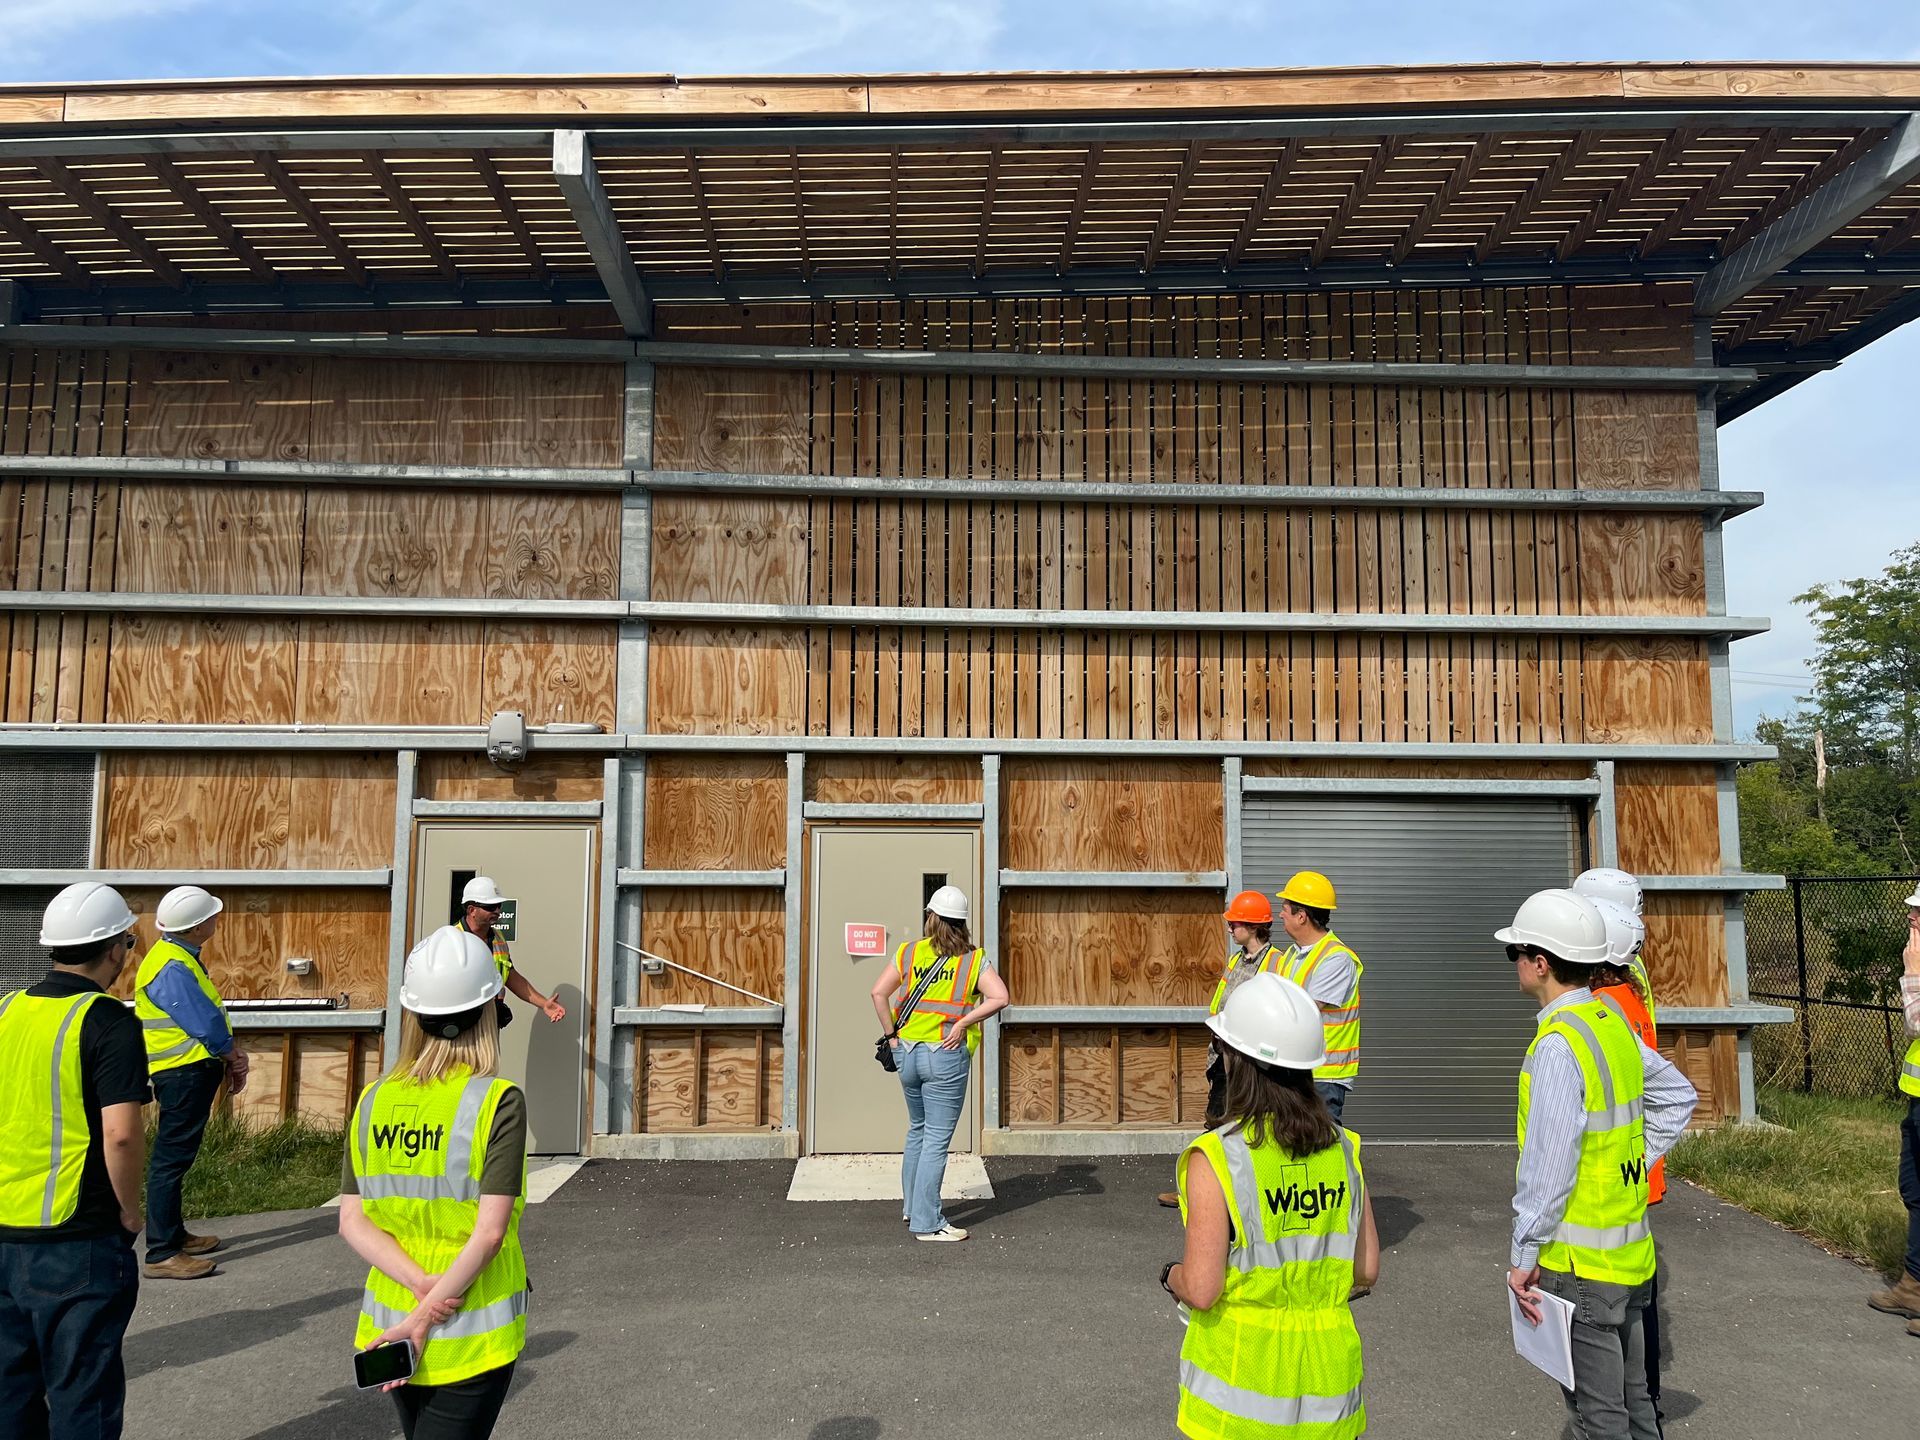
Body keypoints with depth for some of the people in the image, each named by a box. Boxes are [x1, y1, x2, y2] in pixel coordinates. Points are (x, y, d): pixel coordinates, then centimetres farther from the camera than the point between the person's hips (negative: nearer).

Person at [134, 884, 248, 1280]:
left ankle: (174, 1234, 31)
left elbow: (210, 1011, 15)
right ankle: (161, 1254, -1)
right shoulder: (171, 968, -21)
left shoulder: (183, 957, 12)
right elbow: (205, 1024, -22)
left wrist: (231, 1054, 5)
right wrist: (233, 1055, -5)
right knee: (171, 1158, -6)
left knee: (178, 1155, 19)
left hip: (192, 1070, 11)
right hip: (184, 1072, -11)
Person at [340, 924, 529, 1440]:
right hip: (472, 1338, -5)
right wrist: (423, 1321, -14)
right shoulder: (499, 1102, -17)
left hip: (390, 1328, 5)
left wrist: (423, 1285, -12)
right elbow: (490, 1232, -21)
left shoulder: (373, 1101, -2)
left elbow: (351, 1222, -4)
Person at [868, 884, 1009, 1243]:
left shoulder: (909, 952, 3)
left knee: (918, 1129, 22)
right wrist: (963, 1022, -12)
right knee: (937, 1140, 0)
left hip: (907, 1052, 4)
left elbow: (879, 992, -4)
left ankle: (911, 1206, 34)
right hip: (947, 1056, -4)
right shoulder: (974, 960, -3)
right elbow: (999, 998, -17)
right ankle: (926, 1223, 3)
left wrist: (891, 1033, 4)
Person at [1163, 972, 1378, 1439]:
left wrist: (1171, 1275, 2)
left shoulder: (1215, 1158, -20)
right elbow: (1366, 1270, 3)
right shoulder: (1342, 1148, -4)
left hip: (1242, 1379, -4)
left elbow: (1201, 1291, -19)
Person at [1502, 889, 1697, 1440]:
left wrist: (1522, 1256, -15)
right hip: (1629, 1249, 9)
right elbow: (1678, 1096, 16)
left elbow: (1548, 1167, -23)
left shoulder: (1557, 1045, -23)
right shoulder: (1613, 1023, 3)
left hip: (1580, 1262, -9)